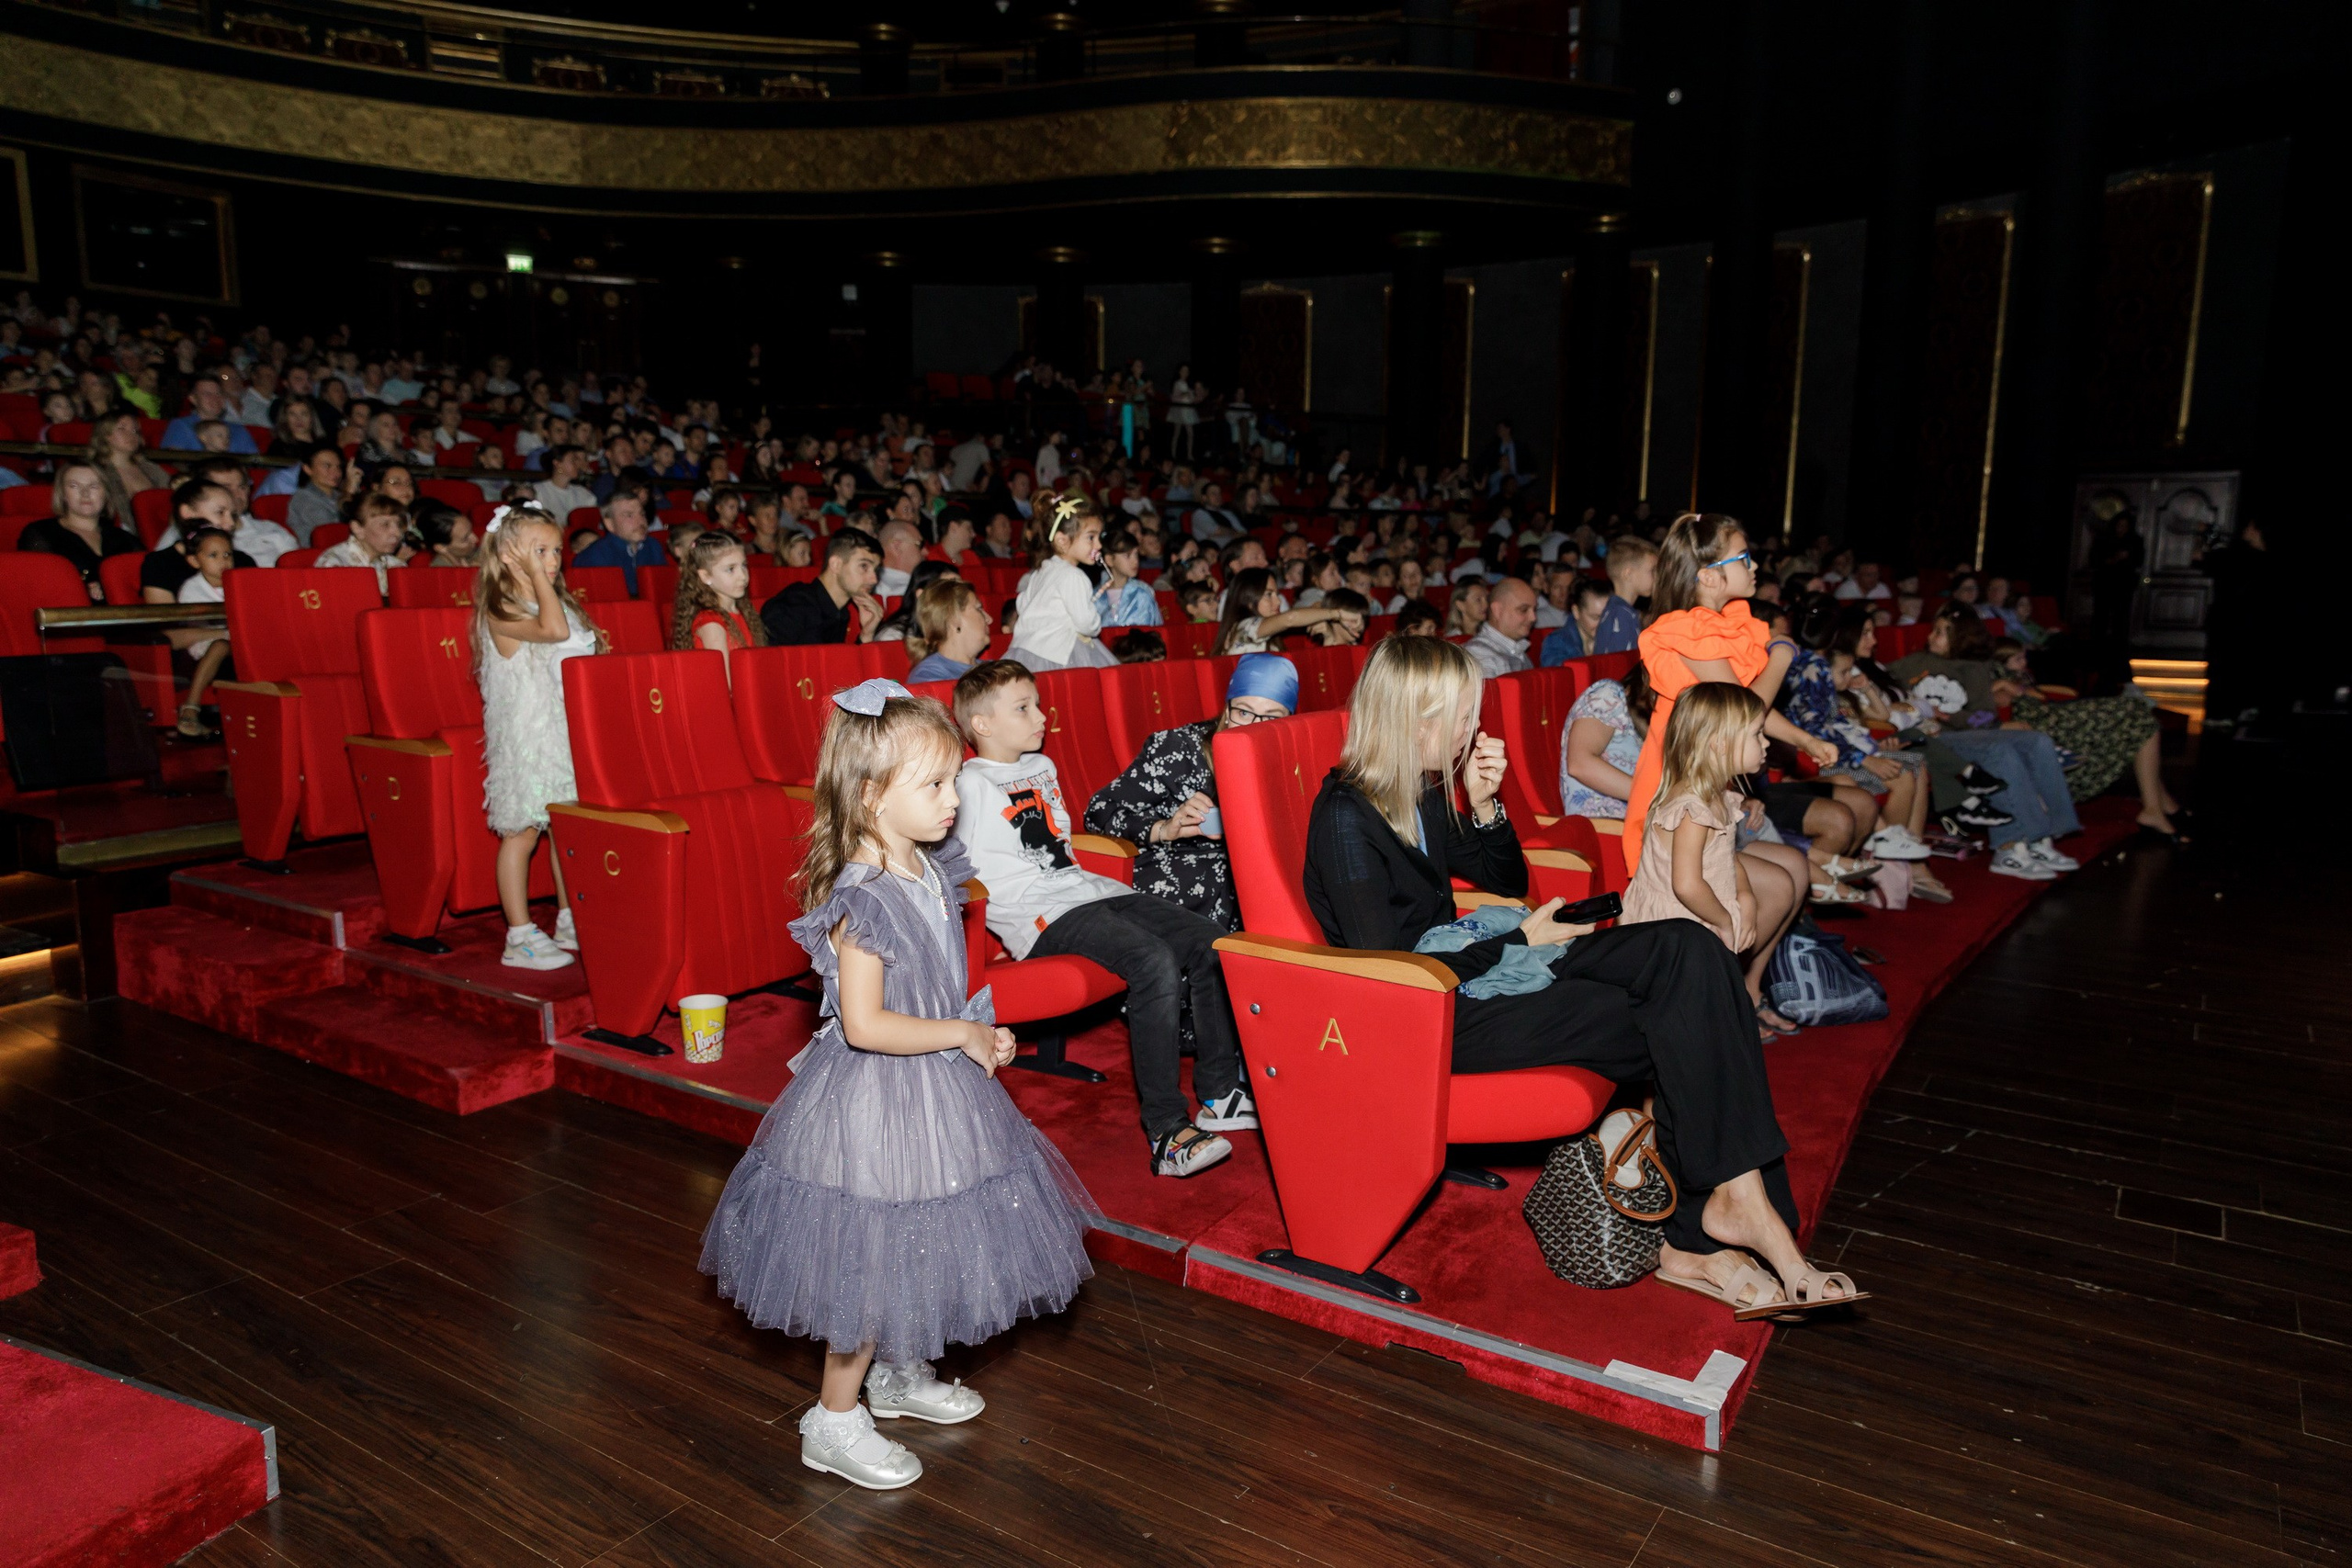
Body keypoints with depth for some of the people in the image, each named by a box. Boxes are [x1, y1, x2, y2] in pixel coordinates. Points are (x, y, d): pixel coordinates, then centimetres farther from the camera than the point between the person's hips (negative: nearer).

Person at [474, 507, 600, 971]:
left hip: (568, 733, 8)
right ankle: (520, 937, 6)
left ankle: (570, 922, 26)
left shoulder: (562, 603, 13)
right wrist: (537, 575, -24)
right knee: (522, 831, -1)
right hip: (526, 737, -8)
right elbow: (552, 629, -32)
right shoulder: (500, 611, -14)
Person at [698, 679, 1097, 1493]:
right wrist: (962, 1035, -19)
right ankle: (834, 1420, 25)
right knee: (874, 1261, 5)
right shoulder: (863, 900, -26)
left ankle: (897, 1374, 45)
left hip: (935, 1086, 9)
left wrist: (978, 1037, 3)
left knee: (923, 1247, 23)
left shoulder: (930, 869, 1)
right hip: (876, 1098, -9)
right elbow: (864, 1024, -27)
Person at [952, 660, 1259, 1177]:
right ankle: (1166, 1132, -29)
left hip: (1088, 890, 9)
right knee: (1154, 960, -31)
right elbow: (964, 873, -10)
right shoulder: (972, 786, -3)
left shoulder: (1042, 767, 24)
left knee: (1210, 942, -6)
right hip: (1040, 917, -9)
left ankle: (1218, 1095, 2)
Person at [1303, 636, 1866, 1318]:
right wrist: (1519, 941, -12)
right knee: (1677, 1029, -18)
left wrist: (1484, 804, 2)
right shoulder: (1344, 820, -17)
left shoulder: (1422, 794, 10)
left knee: (1685, 950, -10)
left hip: (1468, 971, 9)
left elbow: (1509, 881, 22)